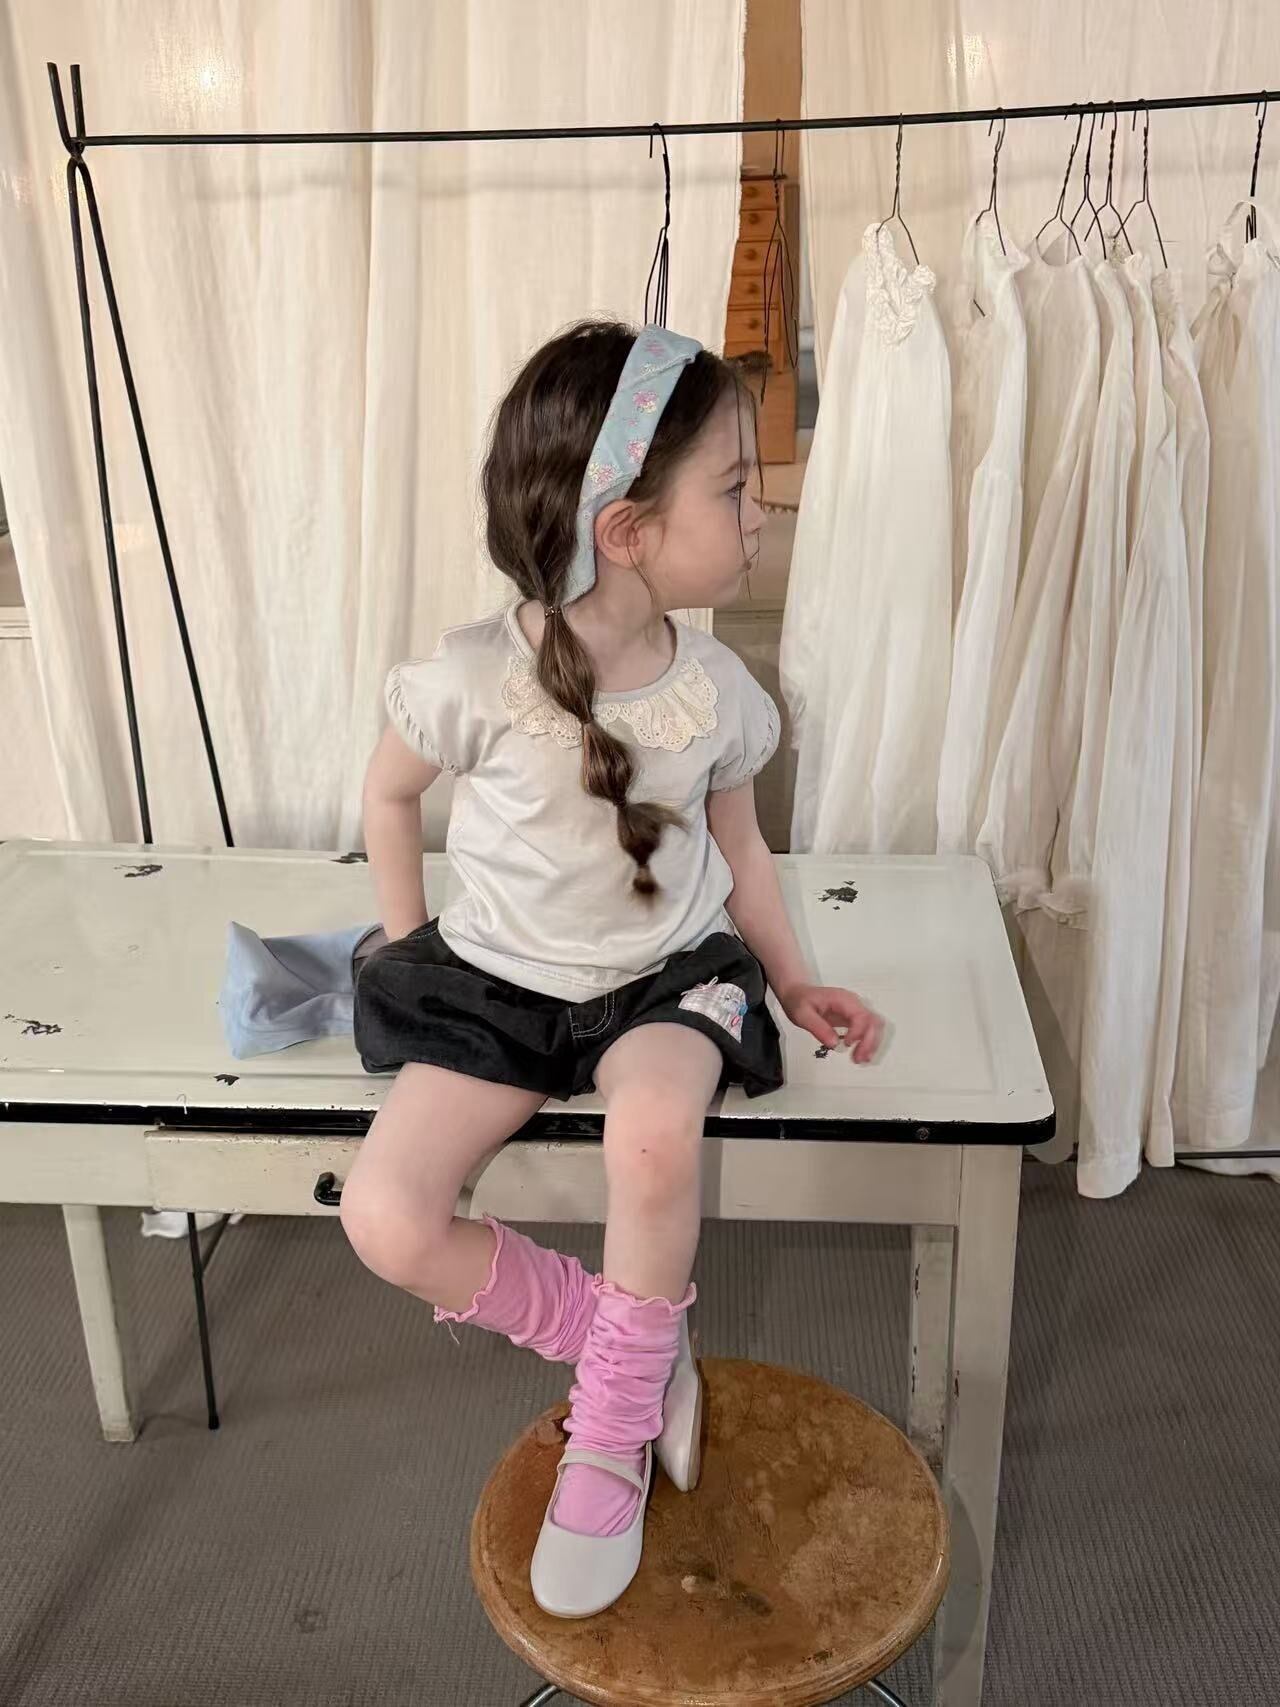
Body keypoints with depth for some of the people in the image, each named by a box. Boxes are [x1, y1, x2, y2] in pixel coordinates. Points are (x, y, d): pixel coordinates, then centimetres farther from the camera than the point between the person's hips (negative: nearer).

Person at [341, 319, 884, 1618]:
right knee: (385, 1225, -19)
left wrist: (795, 984, 7)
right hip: (496, 980, 0)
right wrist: (408, 949, 5)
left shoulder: (714, 689, -8)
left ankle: (610, 1434, -7)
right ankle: (642, 1349, 2)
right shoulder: (474, 676, -17)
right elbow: (389, 792, 2)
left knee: (654, 1135, -34)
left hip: (666, 974, 1)